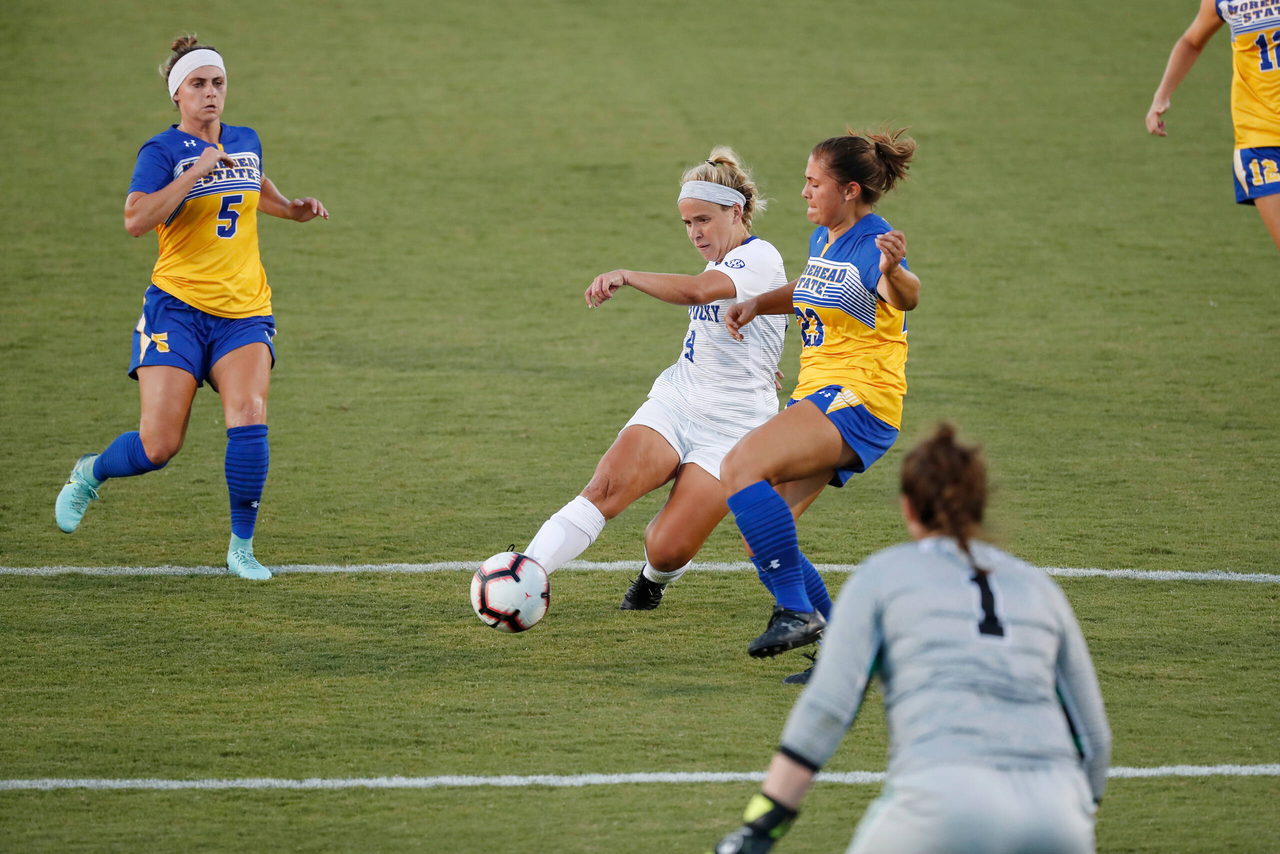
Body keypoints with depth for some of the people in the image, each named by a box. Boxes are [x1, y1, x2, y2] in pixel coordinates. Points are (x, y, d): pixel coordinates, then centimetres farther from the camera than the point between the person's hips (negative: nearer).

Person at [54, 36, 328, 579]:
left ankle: (241, 547, -7)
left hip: (244, 312, 4)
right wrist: (195, 172, -26)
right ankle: (88, 474, 25)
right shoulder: (163, 152, -7)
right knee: (159, 446, -9)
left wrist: (293, 209, 17)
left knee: (248, 417, -21)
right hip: (178, 309, -4)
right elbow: (136, 220, -24)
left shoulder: (246, 143, 11)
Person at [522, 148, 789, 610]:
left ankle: (653, 579, 23)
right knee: (602, 489, -21)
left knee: (666, 551, -14)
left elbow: (694, 291, -31)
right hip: (672, 403, 7)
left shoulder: (760, 259, -13)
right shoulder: (720, 265, 15)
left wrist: (626, 276, -34)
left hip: (729, 428, -7)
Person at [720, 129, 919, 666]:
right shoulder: (823, 240, 14)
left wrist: (894, 272, -60)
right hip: (819, 399, 10)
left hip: (858, 400, -10)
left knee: (741, 467, -28)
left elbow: (906, 296, -37)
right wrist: (757, 304, 20)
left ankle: (798, 612, -25)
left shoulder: (873, 244, -15)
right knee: (759, 537, 4)